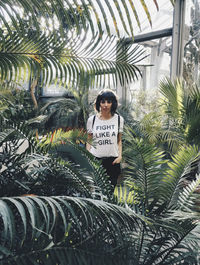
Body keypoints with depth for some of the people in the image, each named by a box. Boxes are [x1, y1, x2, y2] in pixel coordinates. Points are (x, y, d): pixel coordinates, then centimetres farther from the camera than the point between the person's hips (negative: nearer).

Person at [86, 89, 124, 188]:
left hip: (112, 161, 1)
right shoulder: (92, 119, 3)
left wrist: (120, 155, -3)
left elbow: (119, 141, 10)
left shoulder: (119, 119, 5)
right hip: (95, 159, 0)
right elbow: (89, 142, 9)